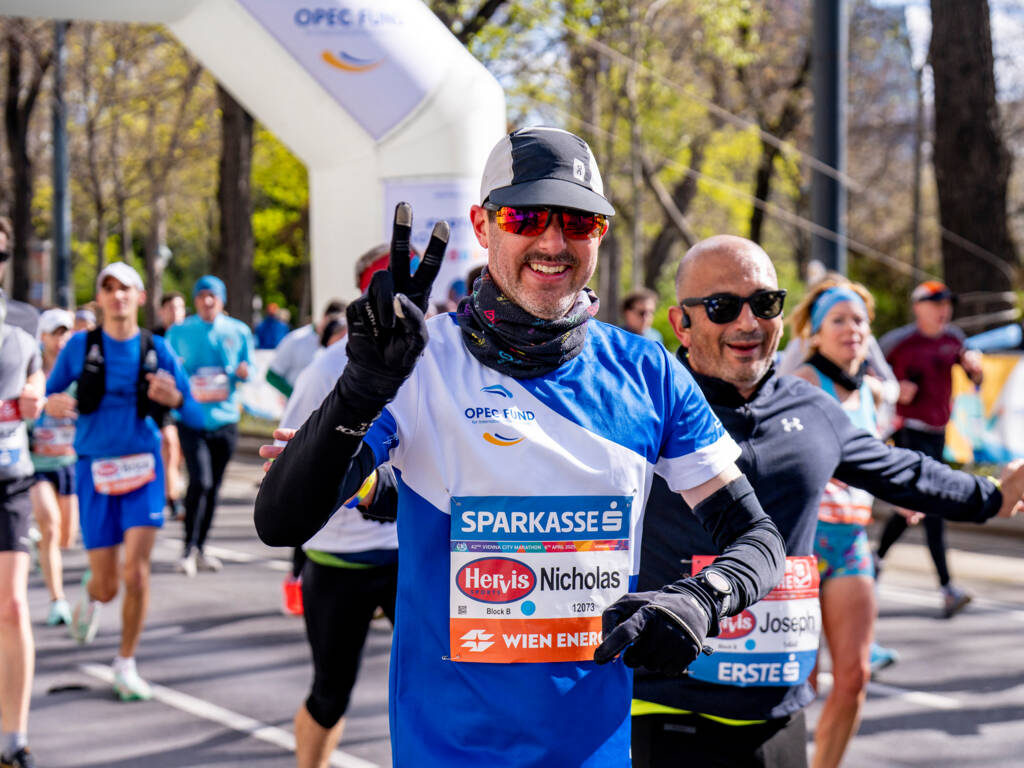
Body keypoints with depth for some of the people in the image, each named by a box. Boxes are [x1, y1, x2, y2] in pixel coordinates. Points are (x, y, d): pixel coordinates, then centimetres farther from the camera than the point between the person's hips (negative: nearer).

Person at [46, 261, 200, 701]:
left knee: (136, 571, -14)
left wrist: (174, 398, -21)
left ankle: (126, 664, 5)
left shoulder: (158, 350, 2)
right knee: (107, 584, 2)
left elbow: (195, 417, 2)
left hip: (143, 469, 0)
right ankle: (91, 594, 42)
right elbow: (46, 397, 6)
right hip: (95, 471, 0)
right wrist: (53, 404, -18)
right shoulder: (80, 347, 1)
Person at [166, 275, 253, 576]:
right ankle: (188, 549, -10)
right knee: (200, 481, -18)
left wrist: (242, 371, -10)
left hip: (224, 417, 3)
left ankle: (200, 548, 22)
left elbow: (248, 368, 13)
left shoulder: (238, 332, 8)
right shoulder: (178, 332, 5)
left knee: (214, 486, 8)